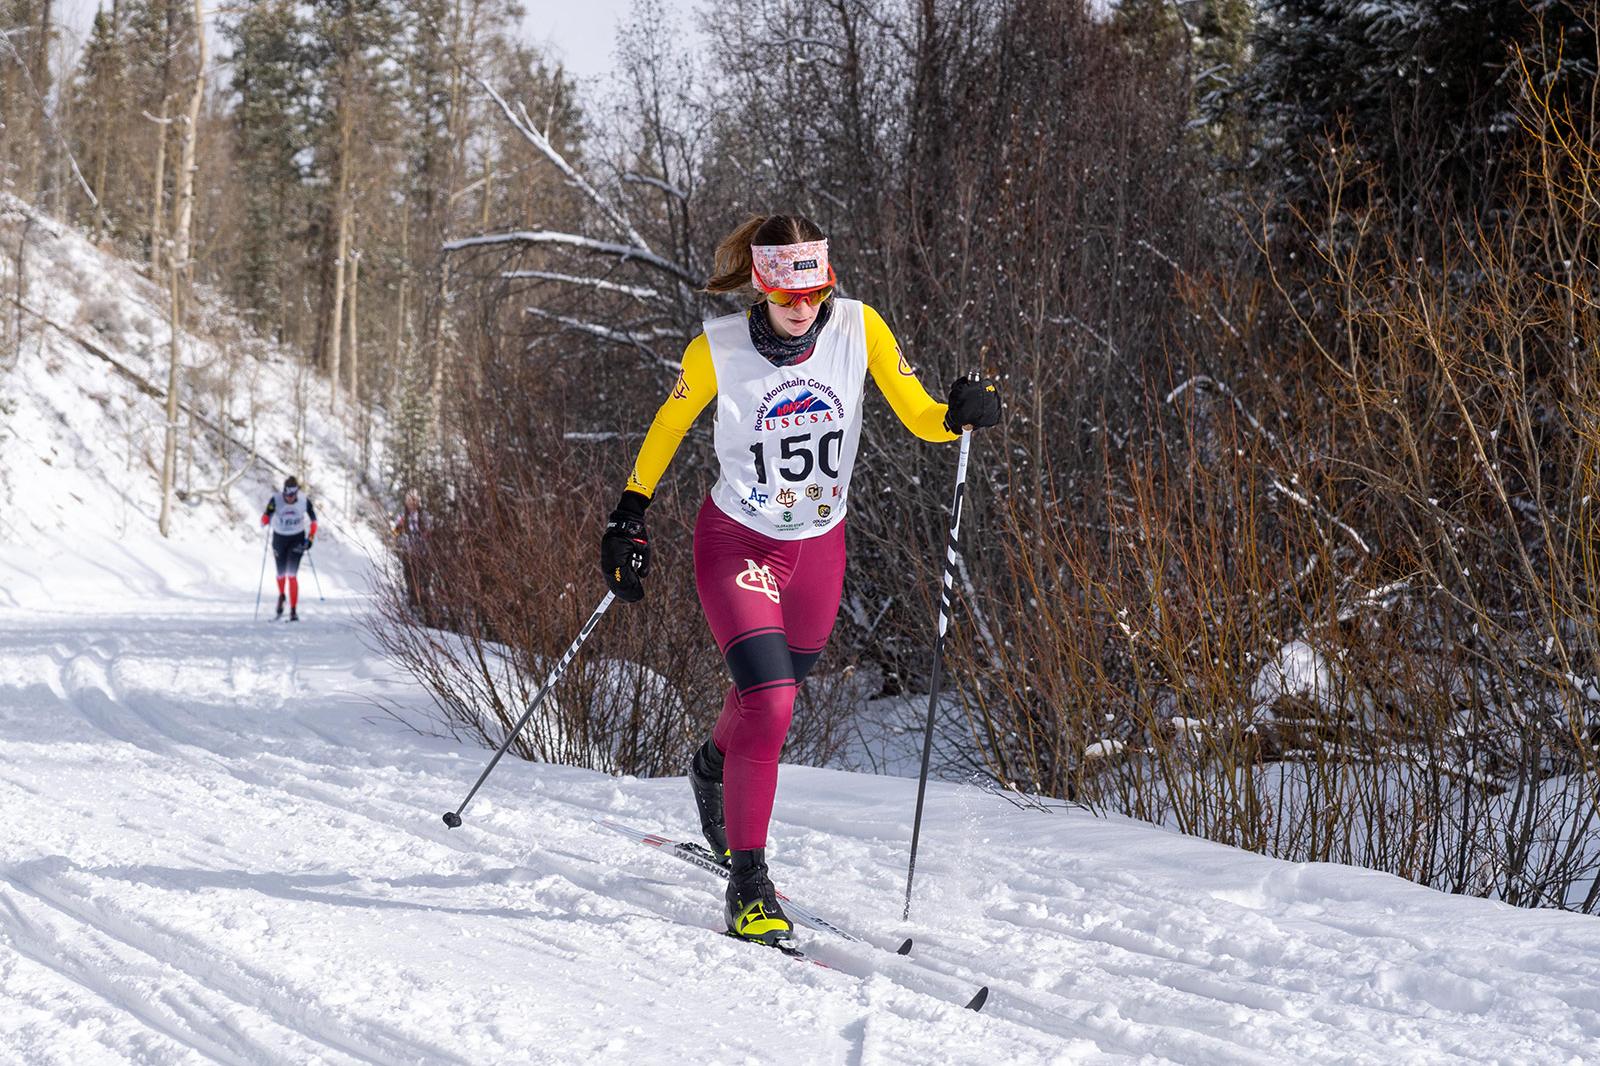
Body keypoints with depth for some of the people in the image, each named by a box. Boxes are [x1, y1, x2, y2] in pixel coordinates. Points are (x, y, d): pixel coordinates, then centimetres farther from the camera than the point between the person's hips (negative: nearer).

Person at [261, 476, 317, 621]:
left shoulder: (304, 500, -17)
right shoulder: (276, 499, -20)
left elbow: (313, 520, -4)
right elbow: (265, 516, -23)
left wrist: (310, 538, -12)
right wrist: (266, 519, -45)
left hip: (297, 539, -1)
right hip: (279, 537, 1)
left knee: (292, 574, -13)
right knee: (281, 573, 13)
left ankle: (294, 611, -9)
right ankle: (281, 596, 45)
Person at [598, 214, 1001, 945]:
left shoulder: (858, 329, -13)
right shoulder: (717, 350, -17)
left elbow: (920, 417, -13)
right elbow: (669, 426, 1)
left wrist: (959, 415, -34)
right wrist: (630, 513, 1)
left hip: (818, 549, 4)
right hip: (736, 546, -4)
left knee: (775, 689, 23)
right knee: (770, 702, -21)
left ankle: (715, 770, 59)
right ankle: (749, 885, -11)